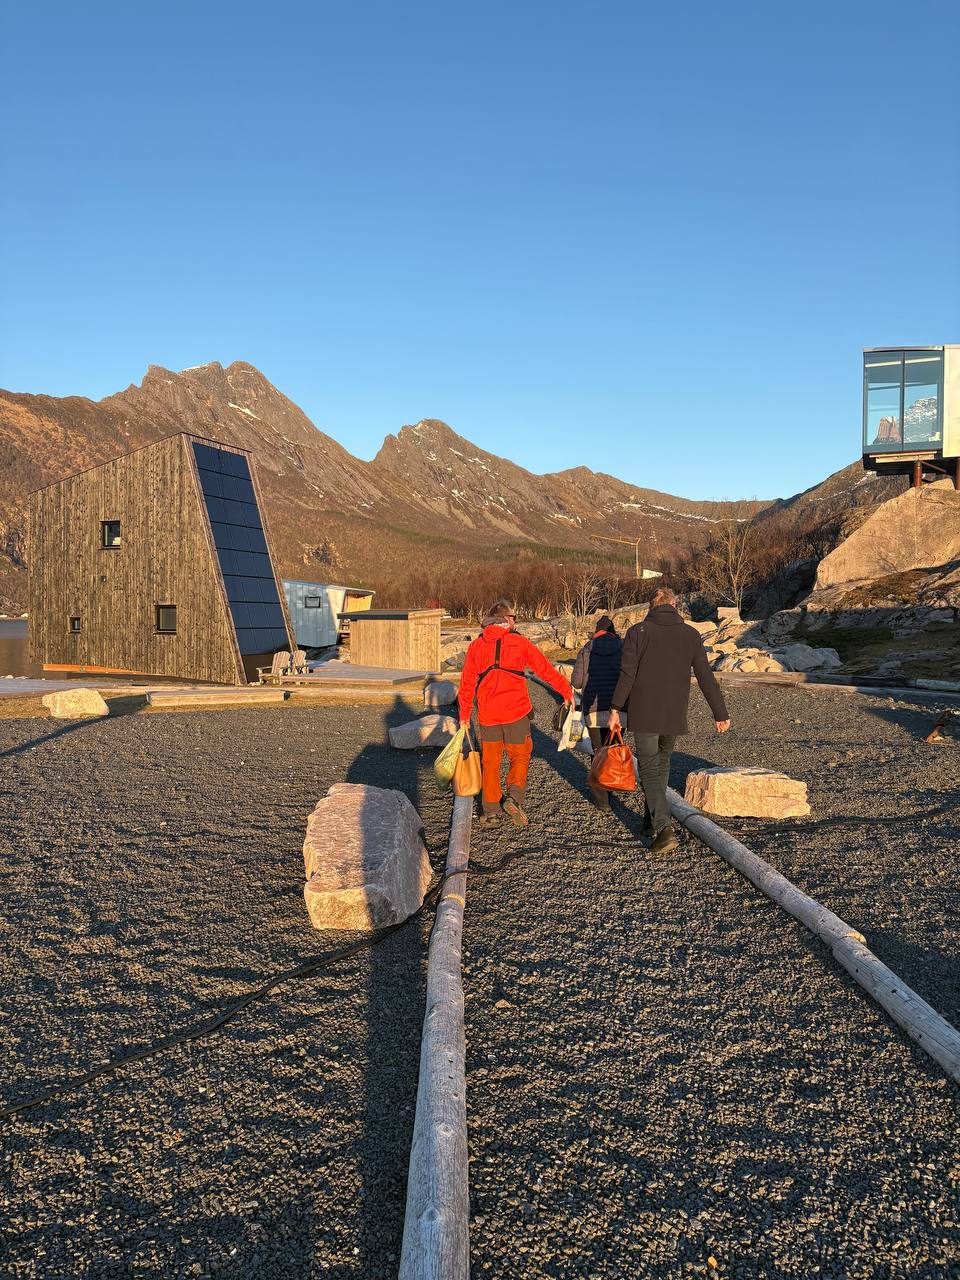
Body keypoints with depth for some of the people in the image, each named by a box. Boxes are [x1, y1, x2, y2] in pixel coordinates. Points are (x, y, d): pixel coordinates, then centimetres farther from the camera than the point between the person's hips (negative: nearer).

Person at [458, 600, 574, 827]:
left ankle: (490, 810, 15)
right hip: (516, 712, -3)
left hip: (487, 714, 3)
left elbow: (467, 682, 5)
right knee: (519, 757, 10)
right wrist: (566, 690, 12)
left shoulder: (476, 646, 5)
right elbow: (545, 669, 1)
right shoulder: (519, 642, -3)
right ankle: (514, 797, -9)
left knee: (490, 761, 12)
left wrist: (464, 714, 11)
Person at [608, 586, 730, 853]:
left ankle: (664, 828, -16)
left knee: (649, 769, 0)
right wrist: (720, 713, 6)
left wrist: (616, 709, -5)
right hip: (675, 715, 3)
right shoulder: (691, 635, 3)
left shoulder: (637, 632, -4)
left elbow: (627, 674, -10)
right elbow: (706, 678, 2)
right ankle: (654, 816, 34)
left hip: (643, 713, -3)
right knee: (662, 762, 23)